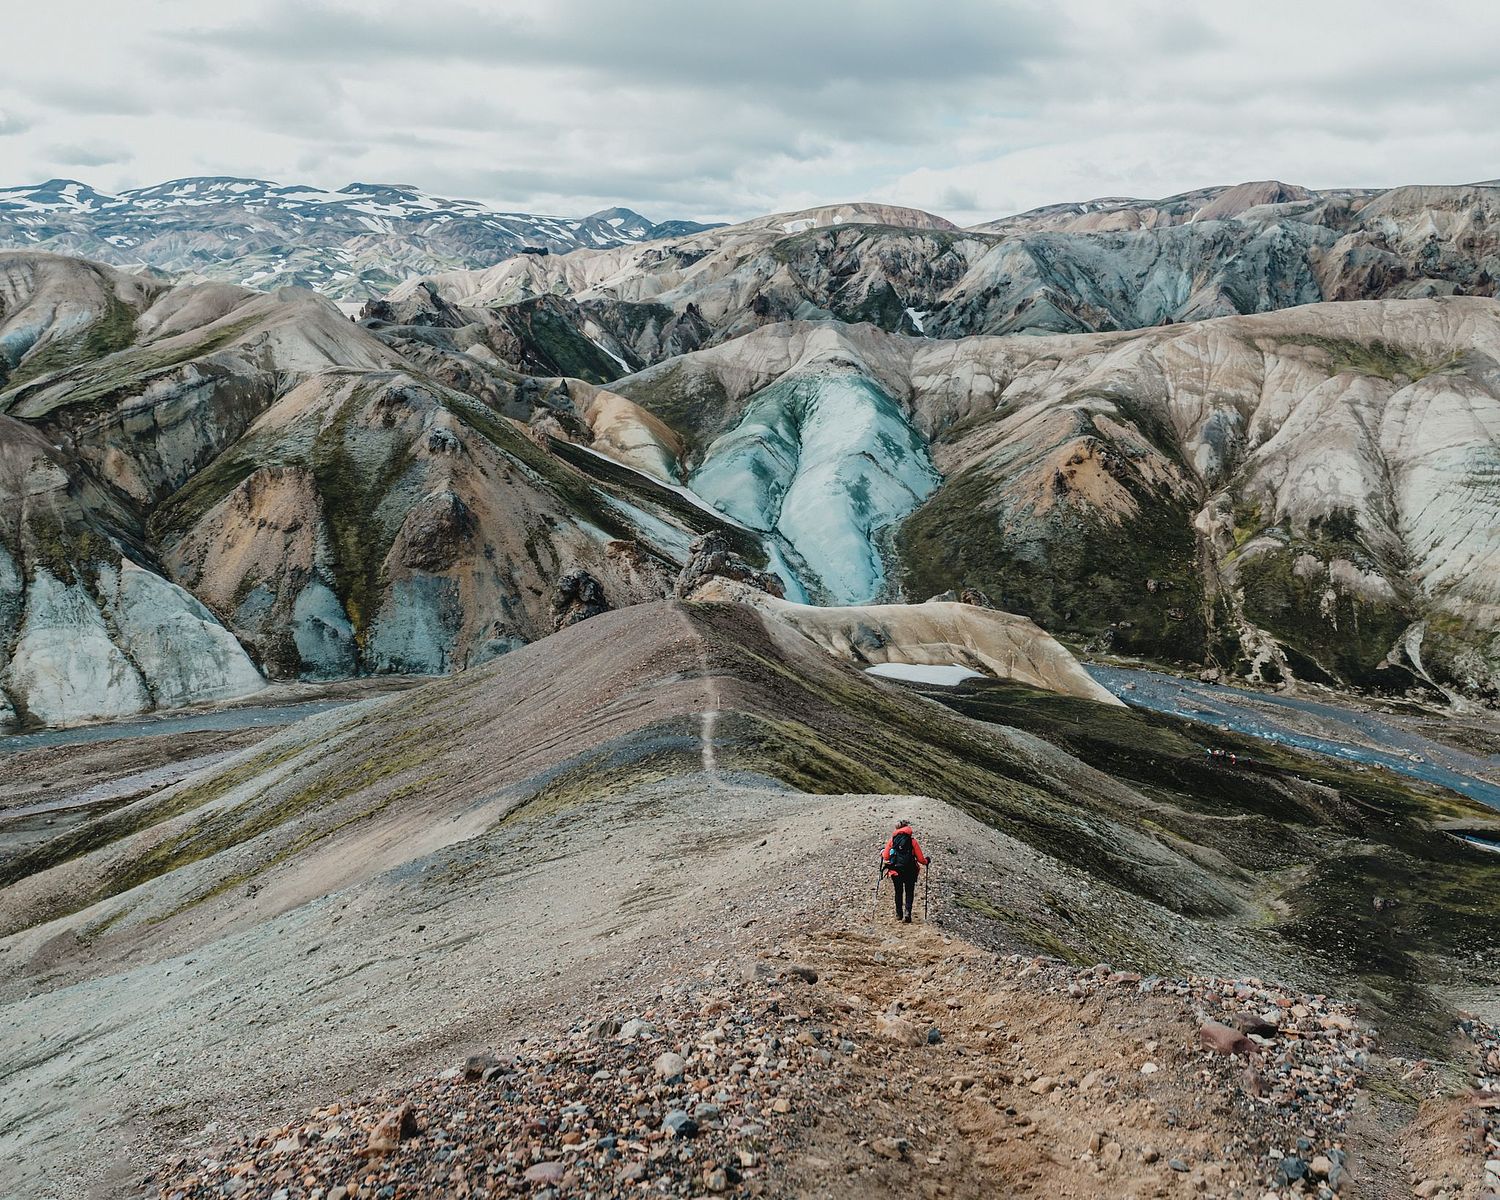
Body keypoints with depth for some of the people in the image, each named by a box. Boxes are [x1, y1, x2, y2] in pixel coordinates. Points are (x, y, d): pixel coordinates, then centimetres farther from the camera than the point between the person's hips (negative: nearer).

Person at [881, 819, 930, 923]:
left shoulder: (892, 840, 0)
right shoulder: (912, 840, -3)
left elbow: (886, 857, -2)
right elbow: (920, 859, -2)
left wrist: (882, 853, 21)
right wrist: (926, 861, 20)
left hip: (895, 871, 1)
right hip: (910, 871, -1)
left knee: (898, 892, 19)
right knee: (909, 893, 9)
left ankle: (899, 914, 23)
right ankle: (907, 912, -11)